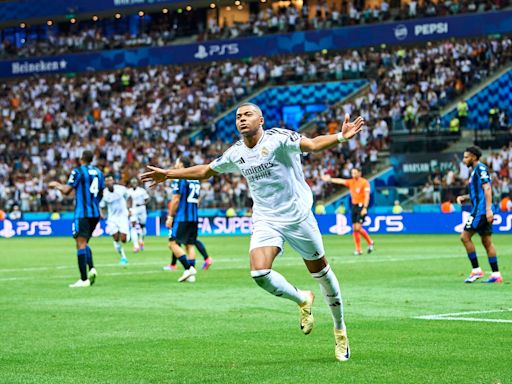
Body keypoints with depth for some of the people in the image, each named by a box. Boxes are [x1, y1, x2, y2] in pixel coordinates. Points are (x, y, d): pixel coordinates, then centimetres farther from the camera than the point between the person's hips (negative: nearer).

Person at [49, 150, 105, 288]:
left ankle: (84, 279, -12)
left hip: (82, 213, -7)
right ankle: (92, 268, -3)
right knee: (84, 243, 19)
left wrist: (56, 185, 12)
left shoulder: (78, 171, -7)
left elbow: (66, 191, -7)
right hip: (95, 213, 7)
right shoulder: (98, 172, 12)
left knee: (81, 245, -7)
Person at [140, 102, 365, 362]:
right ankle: (302, 301, 10)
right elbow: (205, 171, 22)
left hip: (297, 217, -4)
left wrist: (341, 137, -47)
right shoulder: (235, 153, 5)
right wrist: (167, 174, 26)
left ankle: (340, 329, 28)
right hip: (265, 221, 4)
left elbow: (313, 145, -28)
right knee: (259, 273, -19)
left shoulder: (278, 138, -12)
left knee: (321, 273, 5)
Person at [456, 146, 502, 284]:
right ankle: (496, 274, 6)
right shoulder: (475, 170, 21)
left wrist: (488, 210, -24)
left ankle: (476, 270, -7)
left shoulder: (481, 168, -9)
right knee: (487, 242, 8)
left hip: (481, 210, -10)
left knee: (465, 237, -9)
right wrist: (463, 197, 13)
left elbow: (487, 189, -17)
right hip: (480, 211, 10)